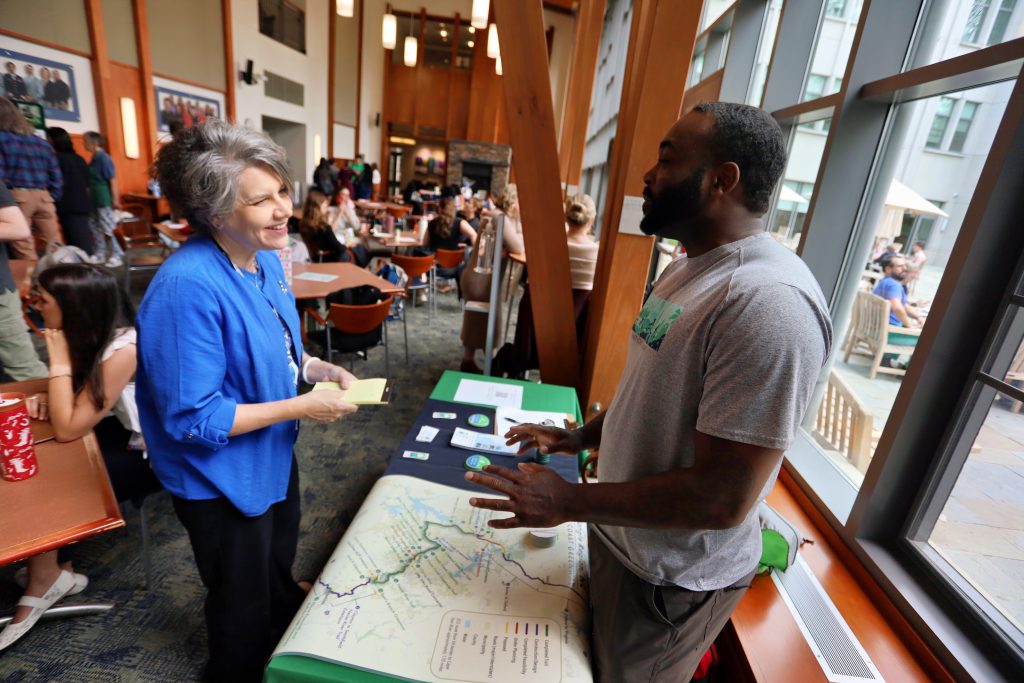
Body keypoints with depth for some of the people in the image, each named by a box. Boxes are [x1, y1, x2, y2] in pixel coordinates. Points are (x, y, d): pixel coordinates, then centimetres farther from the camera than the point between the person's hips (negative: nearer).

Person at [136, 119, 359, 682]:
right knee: (244, 608, 20)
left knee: (279, 565, 34)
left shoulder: (265, 260, -5)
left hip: (273, 454, 8)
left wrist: (318, 368, -7)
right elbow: (191, 419, -29)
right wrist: (302, 406, -27)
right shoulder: (188, 288, -32)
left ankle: (291, 633, 64)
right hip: (221, 478, -8)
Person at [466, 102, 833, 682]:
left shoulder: (768, 303, -29)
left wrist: (570, 502, -24)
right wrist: (581, 437, 7)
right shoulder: (693, 267, 4)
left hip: (670, 577, -8)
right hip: (621, 535, 8)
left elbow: (723, 497, -29)